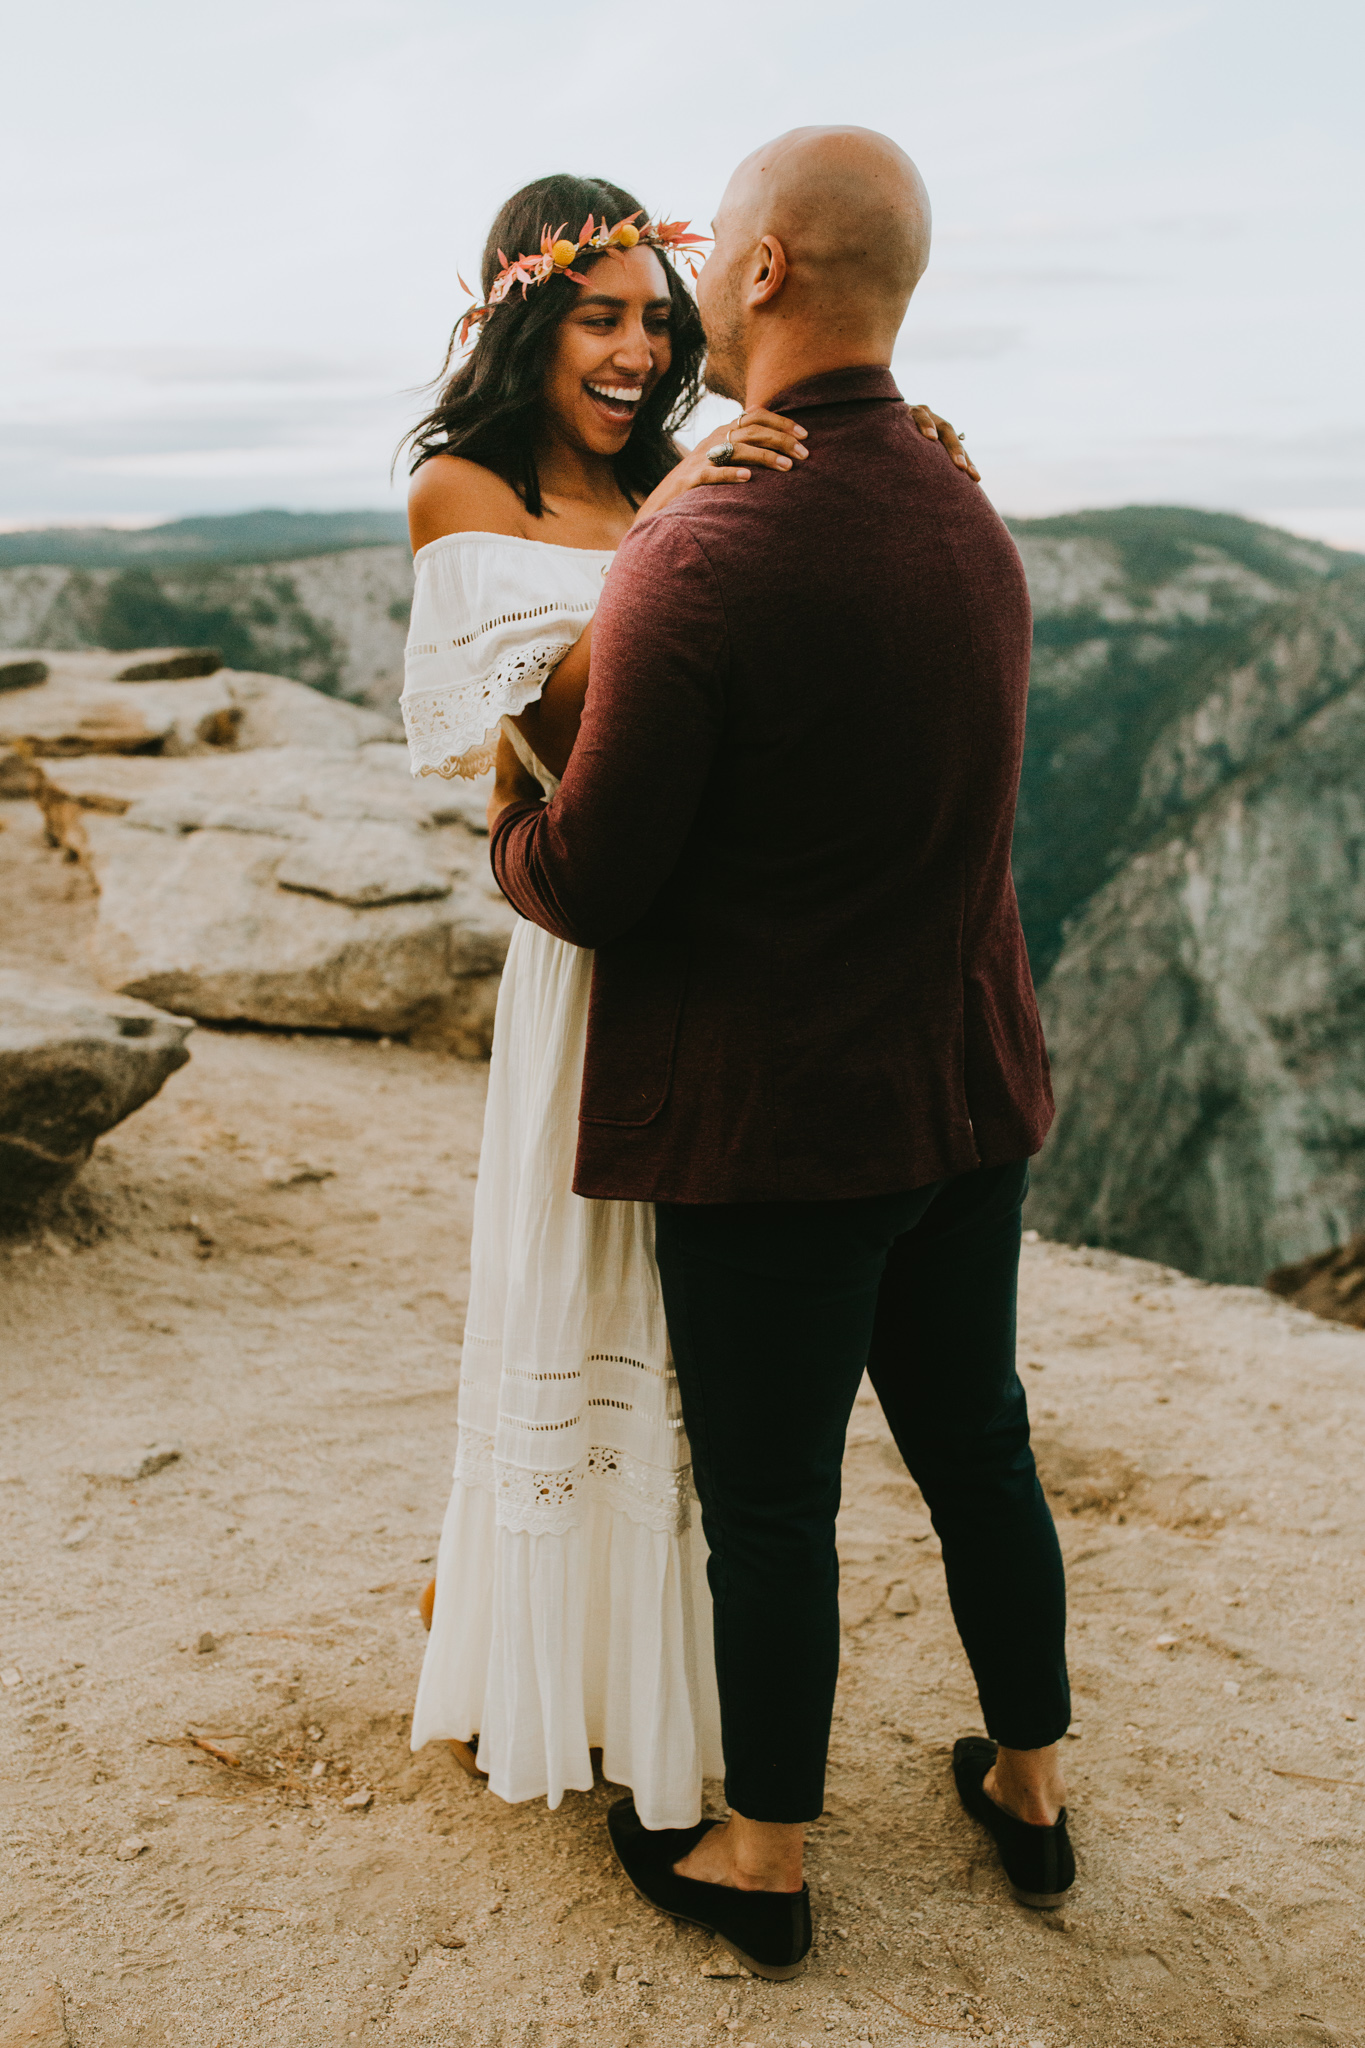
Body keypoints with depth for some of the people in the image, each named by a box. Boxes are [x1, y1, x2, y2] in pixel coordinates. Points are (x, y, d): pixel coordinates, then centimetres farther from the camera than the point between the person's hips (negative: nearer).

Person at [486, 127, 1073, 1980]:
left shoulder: (701, 555, -22)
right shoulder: (976, 529, 3)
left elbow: (590, 887, -18)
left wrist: (504, 807, 5)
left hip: (772, 1125, -7)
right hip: (966, 1088, 7)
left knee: (769, 1505, 10)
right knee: (979, 1451, 21)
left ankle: (766, 1867, 30)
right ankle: (1031, 1790, 40)